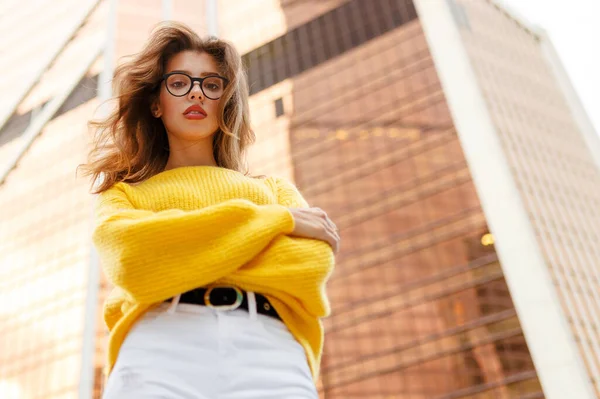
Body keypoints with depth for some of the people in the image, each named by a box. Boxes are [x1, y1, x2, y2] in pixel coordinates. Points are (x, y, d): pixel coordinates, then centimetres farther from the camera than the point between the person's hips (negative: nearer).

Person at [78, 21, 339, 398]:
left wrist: (168, 254, 0)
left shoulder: (275, 188, 22)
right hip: (157, 350, 0)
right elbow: (129, 259, -4)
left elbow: (313, 260, 2)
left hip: (270, 353, 1)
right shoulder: (123, 194, 19)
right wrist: (277, 219, 0)